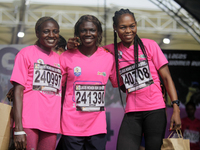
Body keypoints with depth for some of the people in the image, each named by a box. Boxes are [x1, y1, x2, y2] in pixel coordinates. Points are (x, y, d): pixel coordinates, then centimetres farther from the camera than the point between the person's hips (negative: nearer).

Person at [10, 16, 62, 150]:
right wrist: (19, 129, -13)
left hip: (51, 124, 5)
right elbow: (18, 91, -6)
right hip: (28, 122, -4)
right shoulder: (26, 53, 2)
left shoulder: (59, 59, 16)